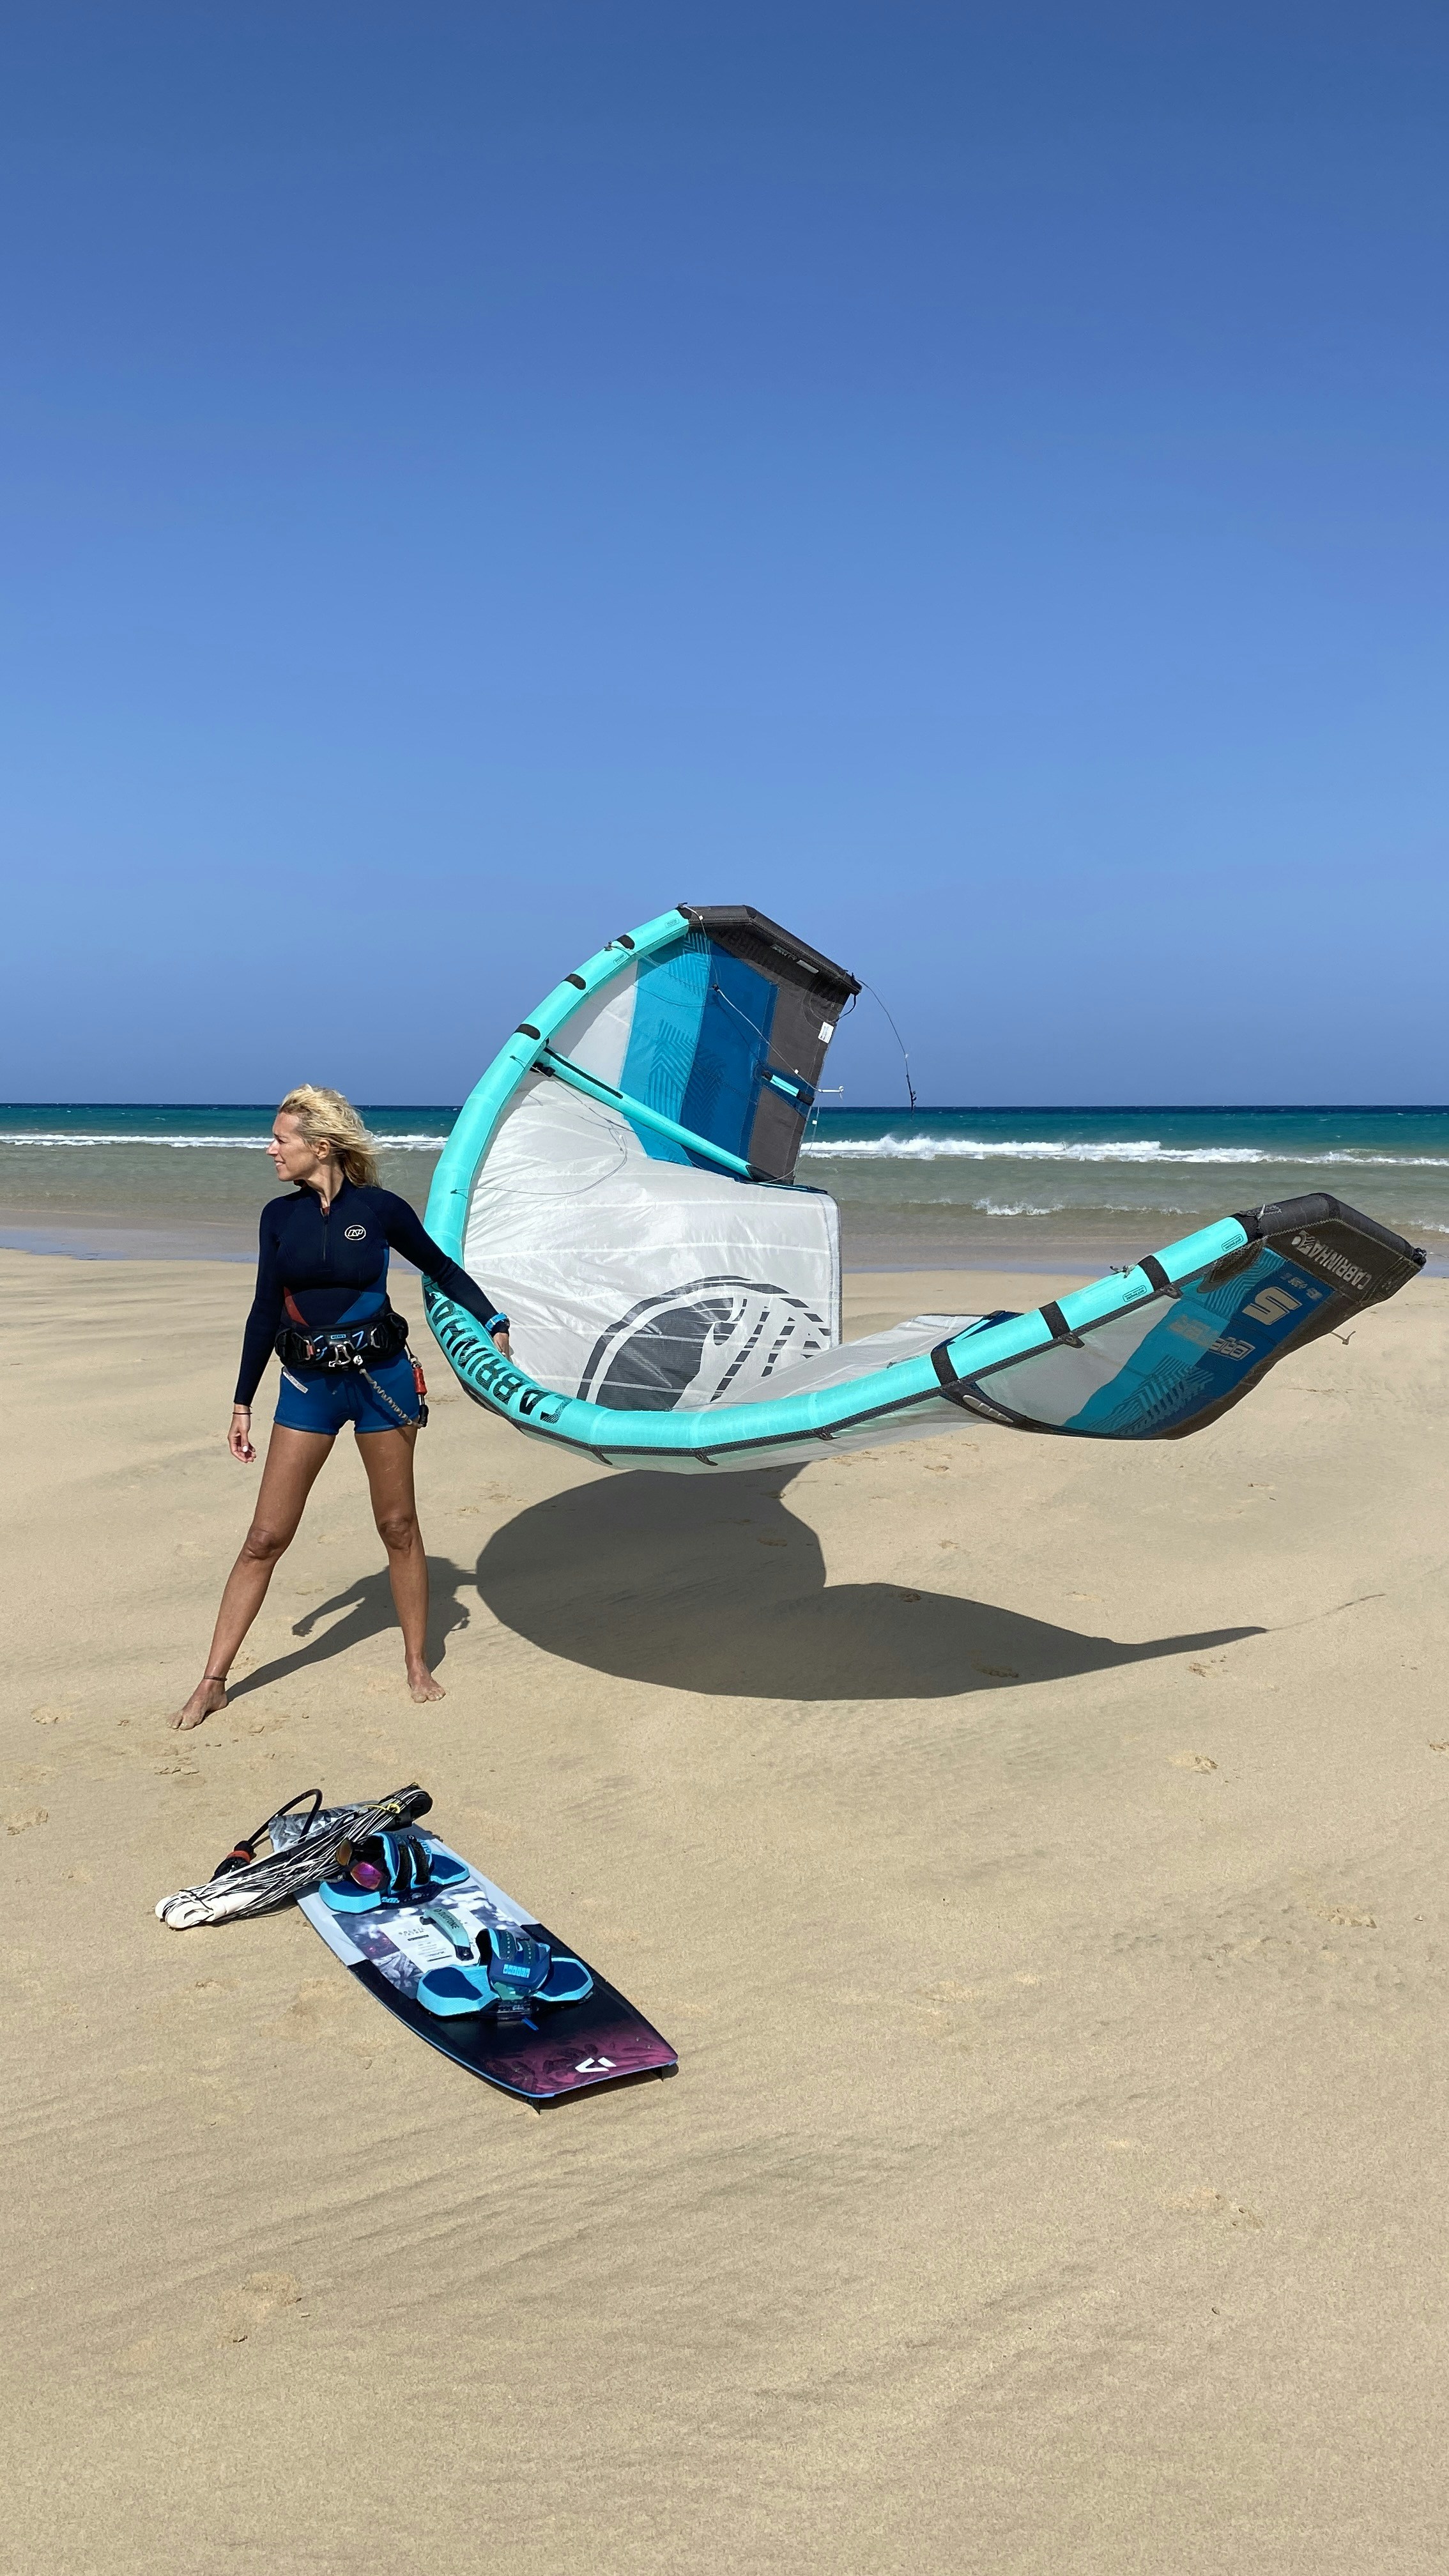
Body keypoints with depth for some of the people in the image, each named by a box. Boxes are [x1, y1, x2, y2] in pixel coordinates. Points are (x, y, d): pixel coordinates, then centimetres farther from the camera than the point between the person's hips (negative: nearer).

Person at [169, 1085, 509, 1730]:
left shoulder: (380, 1209, -6)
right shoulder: (280, 1216, 3)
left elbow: (443, 1271, 8)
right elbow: (265, 1311, 8)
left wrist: (495, 1325, 2)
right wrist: (243, 1403, 9)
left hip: (381, 1378, -2)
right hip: (307, 1385, 2)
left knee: (397, 1526, 8)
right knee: (264, 1538, 2)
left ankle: (418, 1666, 22)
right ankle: (213, 1682, 11)